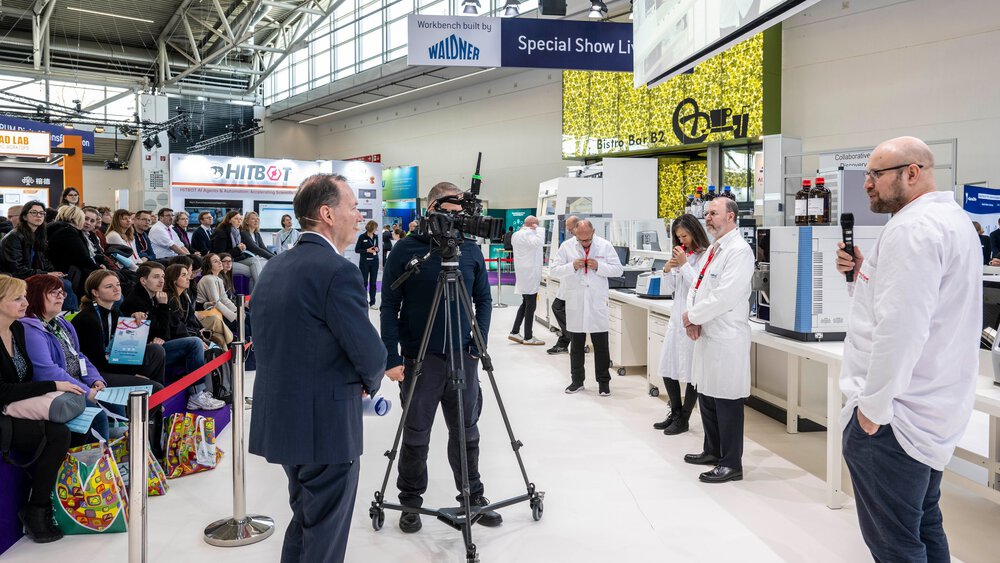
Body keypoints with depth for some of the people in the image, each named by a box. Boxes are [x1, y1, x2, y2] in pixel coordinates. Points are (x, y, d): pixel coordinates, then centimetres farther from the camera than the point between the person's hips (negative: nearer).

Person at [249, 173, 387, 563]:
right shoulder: (338, 271, -19)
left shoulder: (274, 268, 8)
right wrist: (370, 381, 4)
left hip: (280, 419, 9)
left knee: (305, 519, 24)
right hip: (326, 424, -8)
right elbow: (369, 355, -19)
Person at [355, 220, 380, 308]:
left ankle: (372, 302, 9)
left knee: (373, 283, 4)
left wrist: (377, 249, -5)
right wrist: (367, 250, -18)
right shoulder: (362, 237, -8)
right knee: (364, 282, 3)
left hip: (374, 261, 4)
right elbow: (356, 249, -6)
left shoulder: (376, 236, 6)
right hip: (364, 261, -4)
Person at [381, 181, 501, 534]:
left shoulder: (470, 249, 3)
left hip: (463, 358, 3)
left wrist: (479, 345, -2)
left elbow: (484, 300, 8)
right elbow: (389, 307, -6)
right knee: (416, 435, 9)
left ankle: (473, 495, 28)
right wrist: (392, 357, -12)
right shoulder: (405, 250, -6)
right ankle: (410, 502, 25)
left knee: (466, 432, 13)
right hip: (419, 358, -2)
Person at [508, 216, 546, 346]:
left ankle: (515, 332, 17)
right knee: (530, 305, -3)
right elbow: (539, 242, -32)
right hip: (530, 275, -10)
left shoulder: (516, 234, 15)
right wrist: (538, 229, -17)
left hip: (523, 275, 10)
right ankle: (528, 337, 3)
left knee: (526, 303, 18)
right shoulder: (527, 234, -16)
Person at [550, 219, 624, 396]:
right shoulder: (567, 246, 0)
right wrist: (572, 266, -16)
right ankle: (577, 380, 25)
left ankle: (603, 381, 15)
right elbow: (554, 270, -1)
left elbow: (618, 269, 0)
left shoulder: (605, 246, 0)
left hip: (598, 303, -1)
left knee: (601, 345, 3)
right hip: (575, 303, 1)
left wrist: (599, 266, -15)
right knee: (576, 345, 12)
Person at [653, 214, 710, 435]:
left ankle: (683, 419, 15)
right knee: (667, 368, 12)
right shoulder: (681, 255, 12)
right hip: (676, 317, 8)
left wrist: (684, 264, -17)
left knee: (692, 372, 3)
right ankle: (675, 413, 28)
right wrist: (667, 270, -3)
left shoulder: (705, 257, -10)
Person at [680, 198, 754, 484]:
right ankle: (713, 450, 34)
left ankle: (731, 464, 10)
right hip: (706, 336, 9)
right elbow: (697, 286, 16)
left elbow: (725, 296, -22)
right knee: (706, 396, 19)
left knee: (726, 401, -1)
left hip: (726, 339, -9)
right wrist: (692, 318, -2)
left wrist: (692, 316, -13)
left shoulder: (739, 251, -14)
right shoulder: (713, 249, 16)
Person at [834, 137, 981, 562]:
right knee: (924, 527, 20)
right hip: (933, 410, 11)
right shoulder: (949, 218, 15)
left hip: (894, 417, -11)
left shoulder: (912, 228, -19)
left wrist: (873, 407, -18)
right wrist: (863, 274, 4)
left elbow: (900, 329, -26)